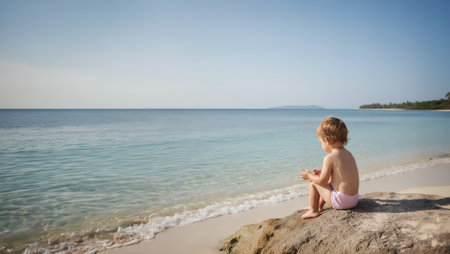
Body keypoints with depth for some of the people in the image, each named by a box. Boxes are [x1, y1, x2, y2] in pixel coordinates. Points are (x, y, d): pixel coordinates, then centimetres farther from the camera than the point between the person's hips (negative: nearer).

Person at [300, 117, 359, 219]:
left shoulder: (329, 158, -19)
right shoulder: (348, 153, 7)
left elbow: (323, 180, -14)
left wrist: (309, 175, 4)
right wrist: (323, 173, 23)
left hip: (341, 201, -9)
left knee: (313, 184, 3)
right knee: (329, 182, 31)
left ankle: (314, 211, 16)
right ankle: (319, 206, 45)